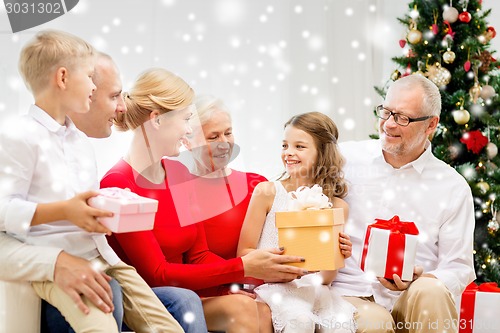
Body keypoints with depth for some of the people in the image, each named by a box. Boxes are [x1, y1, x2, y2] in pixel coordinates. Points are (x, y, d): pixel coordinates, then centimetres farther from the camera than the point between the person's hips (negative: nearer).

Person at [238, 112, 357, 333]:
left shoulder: (337, 206, 4)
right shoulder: (267, 192, -1)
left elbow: (326, 278, 7)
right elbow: (244, 252, -2)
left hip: (313, 287, 2)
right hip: (271, 284, -2)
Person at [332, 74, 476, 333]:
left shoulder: (454, 188, 5)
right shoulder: (345, 157, 6)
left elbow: (458, 267, 6)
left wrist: (420, 282, -15)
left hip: (412, 302, 1)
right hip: (348, 295, -1)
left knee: (432, 291, -32)